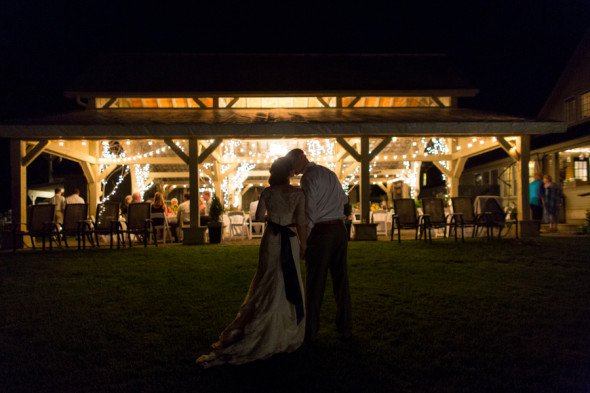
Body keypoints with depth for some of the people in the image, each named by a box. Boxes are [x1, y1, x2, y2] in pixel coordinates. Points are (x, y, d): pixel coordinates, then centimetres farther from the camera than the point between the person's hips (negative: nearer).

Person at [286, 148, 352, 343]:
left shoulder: (309, 177, -8)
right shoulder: (330, 173, 16)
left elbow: (310, 211, -15)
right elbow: (344, 199, 28)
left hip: (321, 230, -7)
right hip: (340, 228, 7)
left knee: (315, 282, 1)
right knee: (341, 279, 11)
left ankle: (311, 331, 8)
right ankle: (345, 328, 18)